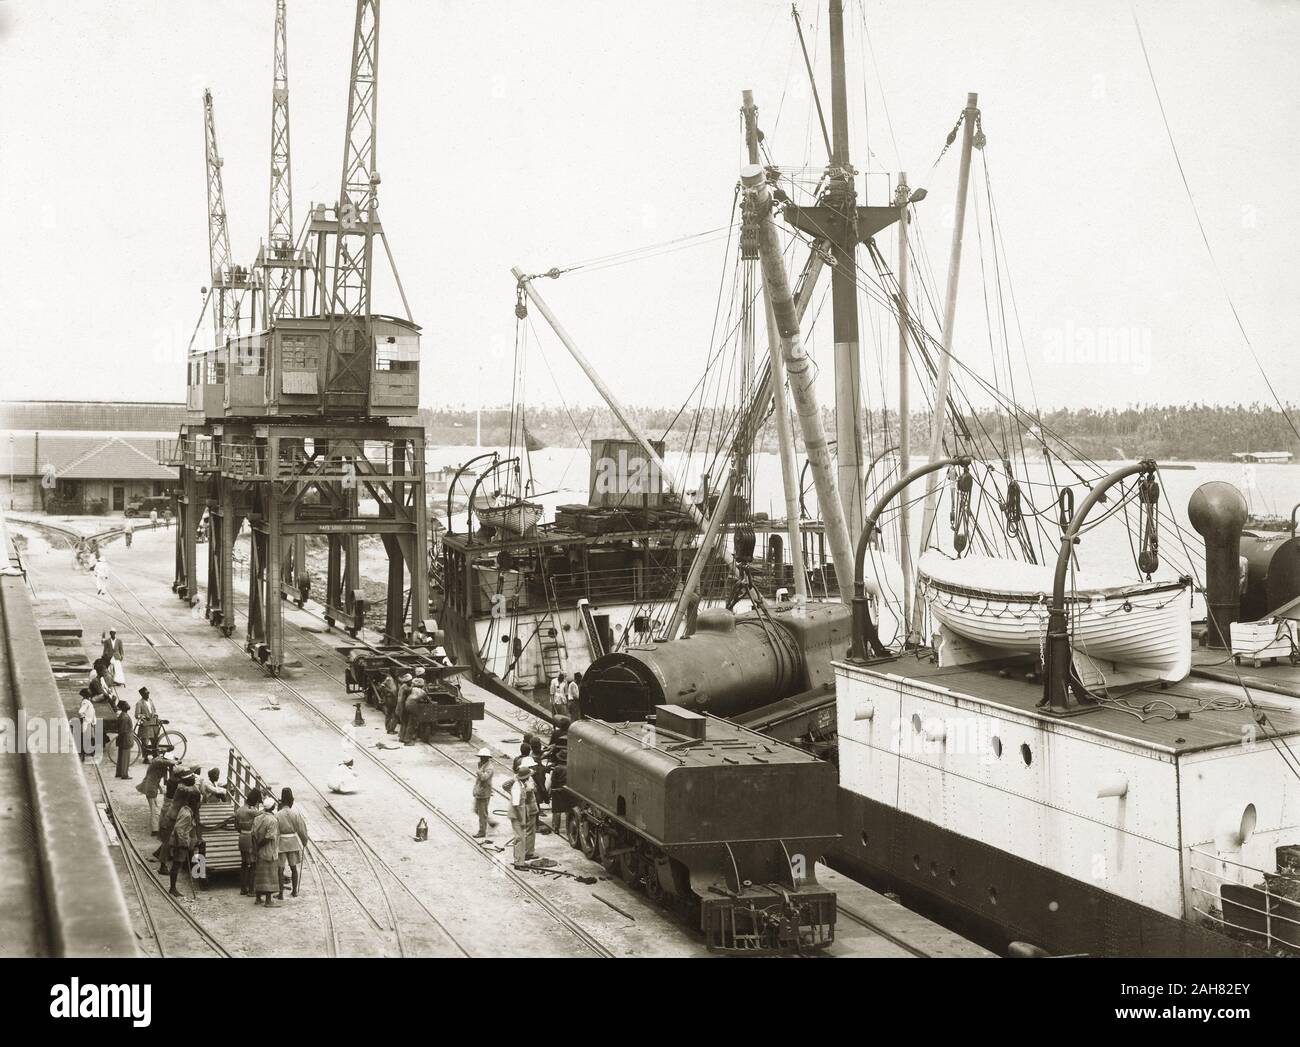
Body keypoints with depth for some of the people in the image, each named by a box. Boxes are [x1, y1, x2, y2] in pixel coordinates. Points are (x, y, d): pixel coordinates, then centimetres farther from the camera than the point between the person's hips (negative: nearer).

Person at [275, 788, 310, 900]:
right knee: (294, 867, 15)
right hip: (293, 842, 3)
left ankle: (281, 893, 6)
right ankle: (295, 891, 23)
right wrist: (304, 842, 13)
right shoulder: (295, 814, -6)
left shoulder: (277, 815, -12)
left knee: (280, 869, 4)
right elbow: (301, 830, -1)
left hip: (281, 843, -3)